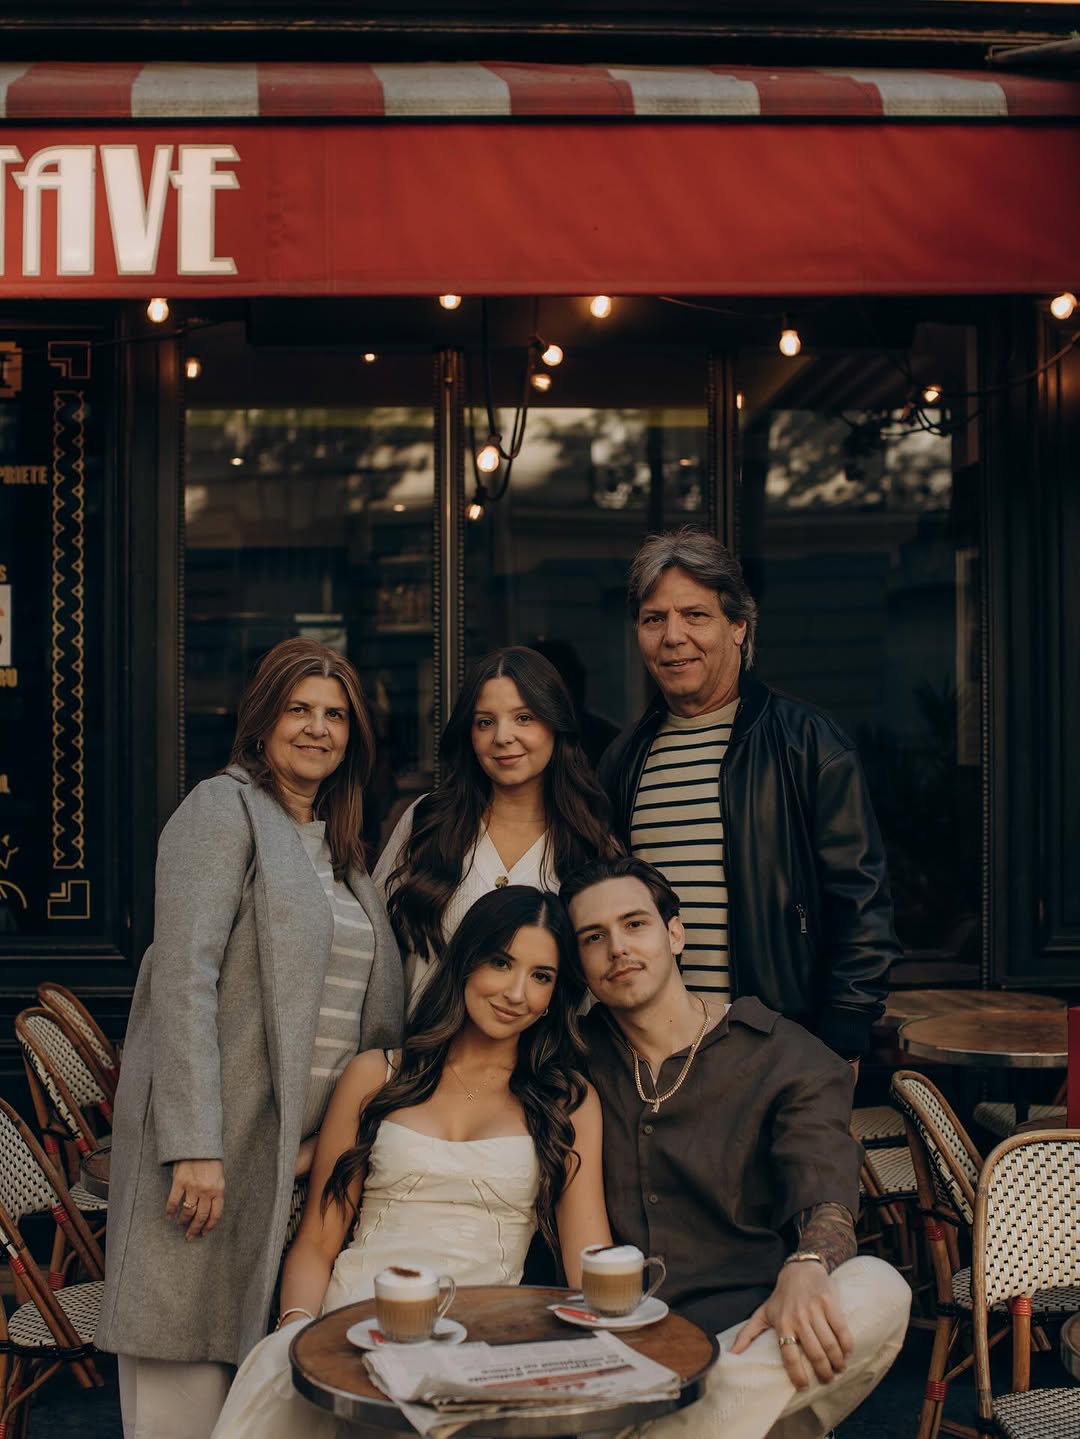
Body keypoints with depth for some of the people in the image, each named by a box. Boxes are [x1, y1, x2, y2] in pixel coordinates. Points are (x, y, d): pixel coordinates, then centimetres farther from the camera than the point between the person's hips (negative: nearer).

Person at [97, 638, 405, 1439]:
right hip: (220, 1133, -7)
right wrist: (195, 1146, -21)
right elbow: (184, 977, -14)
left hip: (311, 1144, 7)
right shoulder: (223, 809, -4)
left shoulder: (341, 846, 19)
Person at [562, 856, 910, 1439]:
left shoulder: (783, 1058, 5)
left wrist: (805, 1267, -34)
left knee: (877, 1291, -32)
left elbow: (823, 1184, -12)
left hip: (745, 1332, 1)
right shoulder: (579, 1058, 14)